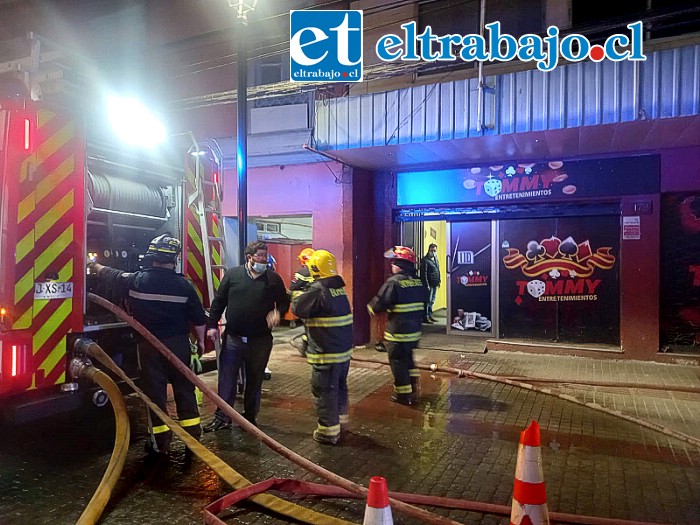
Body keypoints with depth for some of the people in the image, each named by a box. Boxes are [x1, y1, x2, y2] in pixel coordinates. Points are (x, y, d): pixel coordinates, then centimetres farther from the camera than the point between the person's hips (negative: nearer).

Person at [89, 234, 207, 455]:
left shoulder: (135, 280, -5)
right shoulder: (183, 285, -8)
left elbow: (108, 275, 15)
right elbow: (199, 318, -3)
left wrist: (94, 266, 35)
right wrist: (200, 340, 13)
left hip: (149, 345, 0)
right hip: (178, 343, 0)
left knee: (155, 390, 8)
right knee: (184, 388, 10)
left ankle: (161, 441, 13)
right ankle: (193, 434, 16)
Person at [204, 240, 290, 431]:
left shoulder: (273, 278, 0)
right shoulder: (233, 274, 0)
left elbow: (284, 301, 8)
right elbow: (219, 301, 4)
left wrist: (278, 312, -14)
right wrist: (212, 325, 0)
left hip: (260, 340, 1)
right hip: (233, 337, 0)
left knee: (255, 381, 13)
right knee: (226, 379, 4)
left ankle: (250, 416, 28)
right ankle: (222, 418, 16)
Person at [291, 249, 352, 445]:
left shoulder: (317, 290, -18)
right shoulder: (339, 287, 7)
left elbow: (298, 308, -15)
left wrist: (297, 295, 3)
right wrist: (307, 293, 12)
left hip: (326, 352, -8)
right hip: (344, 349, 8)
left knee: (324, 390, 2)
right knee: (339, 386, 22)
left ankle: (328, 430, 10)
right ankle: (339, 418, 38)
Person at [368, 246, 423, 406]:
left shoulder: (394, 282, -19)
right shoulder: (417, 281, 3)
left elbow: (379, 303, -16)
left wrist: (371, 308, 4)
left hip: (397, 332, -7)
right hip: (414, 330, 7)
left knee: (398, 362, 6)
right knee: (408, 358, 24)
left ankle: (403, 395, 15)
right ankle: (413, 387, 31)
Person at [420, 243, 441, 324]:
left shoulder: (435, 259, 14)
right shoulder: (425, 260, -11)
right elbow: (424, 274, -15)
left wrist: (438, 281, 14)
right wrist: (427, 285, -18)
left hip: (435, 284, 8)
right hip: (429, 284, -8)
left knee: (432, 301, 14)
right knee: (428, 301, -5)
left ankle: (430, 315, 23)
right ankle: (425, 317, 0)